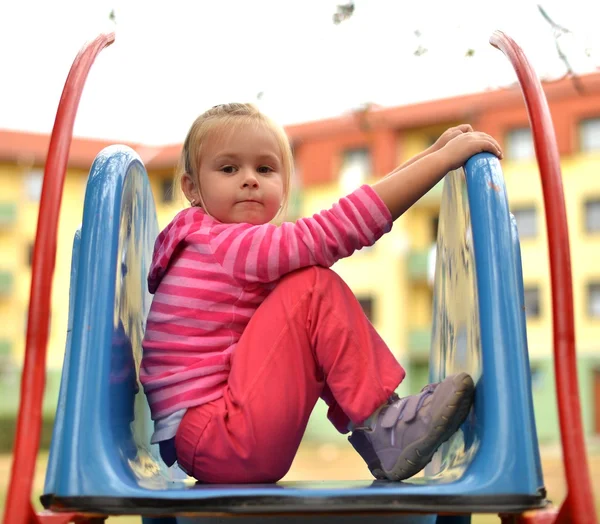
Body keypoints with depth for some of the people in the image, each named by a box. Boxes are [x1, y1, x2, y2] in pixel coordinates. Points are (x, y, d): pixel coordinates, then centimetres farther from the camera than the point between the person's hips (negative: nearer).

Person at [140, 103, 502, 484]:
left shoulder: (238, 247, 12)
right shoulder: (224, 244, -15)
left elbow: (345, 221, 8)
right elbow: (338, 230, -25)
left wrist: (434, 151, 4)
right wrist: (444, 158, -21)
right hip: (211, 443, -10)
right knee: (315, 286, -16)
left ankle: (372, 431, 2)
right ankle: (384, 431, -11)